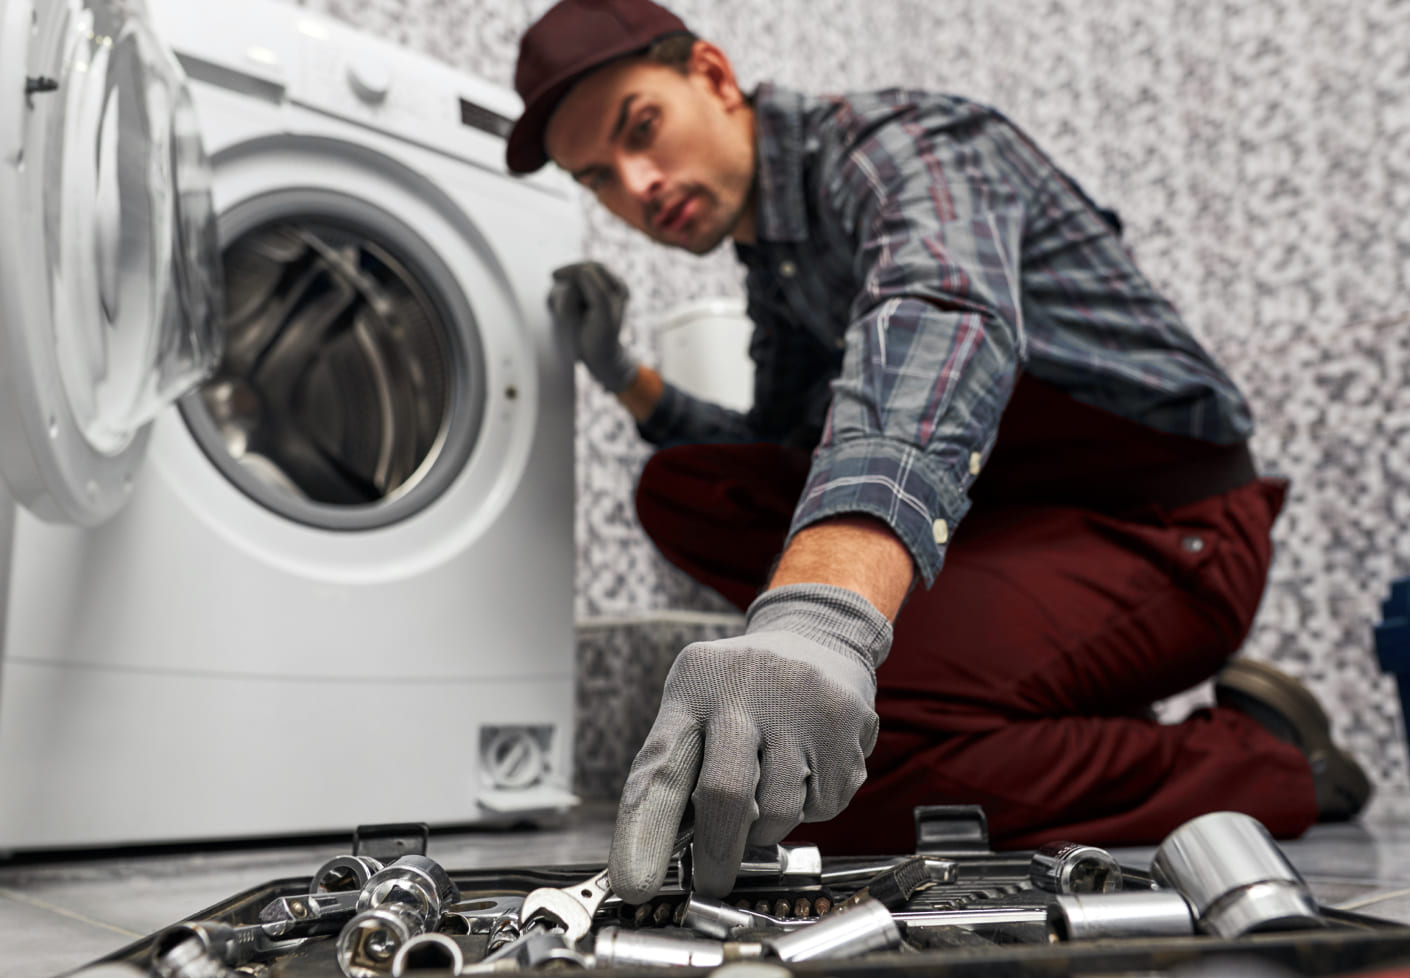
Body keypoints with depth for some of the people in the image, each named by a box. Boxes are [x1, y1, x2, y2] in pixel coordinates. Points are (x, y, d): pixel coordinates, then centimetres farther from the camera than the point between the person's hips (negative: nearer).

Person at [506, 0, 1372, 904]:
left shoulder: (892, 141, -14)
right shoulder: (774, 264, 13)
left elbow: (946, 324, -38)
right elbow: (785, 465, 18)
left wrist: (821, 613, -56)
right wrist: (626, 378, 7)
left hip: (1158, 522, -9)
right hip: (1000, 522, 9)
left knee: (849, 760, -30)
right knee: (682, 489, 1)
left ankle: (1264, 762, -7)